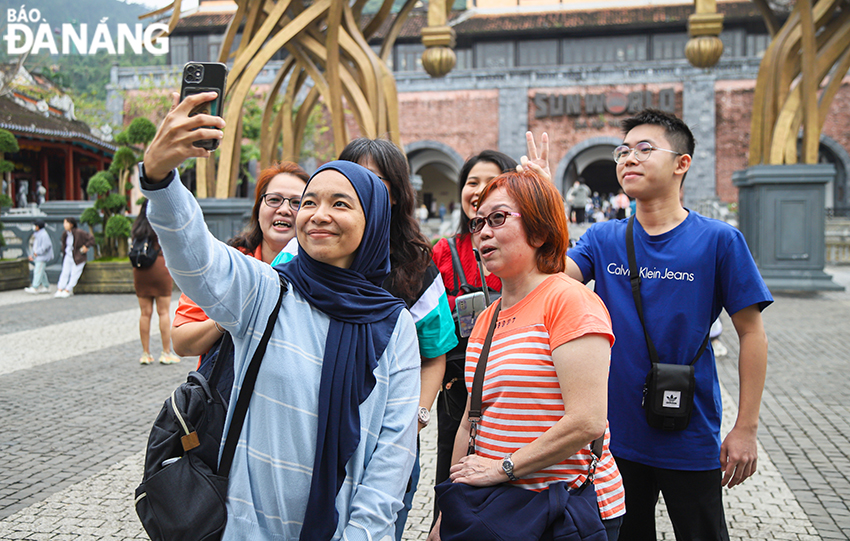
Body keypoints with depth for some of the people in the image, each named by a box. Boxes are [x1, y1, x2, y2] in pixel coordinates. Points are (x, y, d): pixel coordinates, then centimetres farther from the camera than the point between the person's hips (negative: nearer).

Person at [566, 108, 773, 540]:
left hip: (689, 439, -3)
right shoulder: (603, 239, 0)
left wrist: (746, 428, -8)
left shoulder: (719, 240, -9)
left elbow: (752, 334, -6)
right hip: (617, 436, 3)